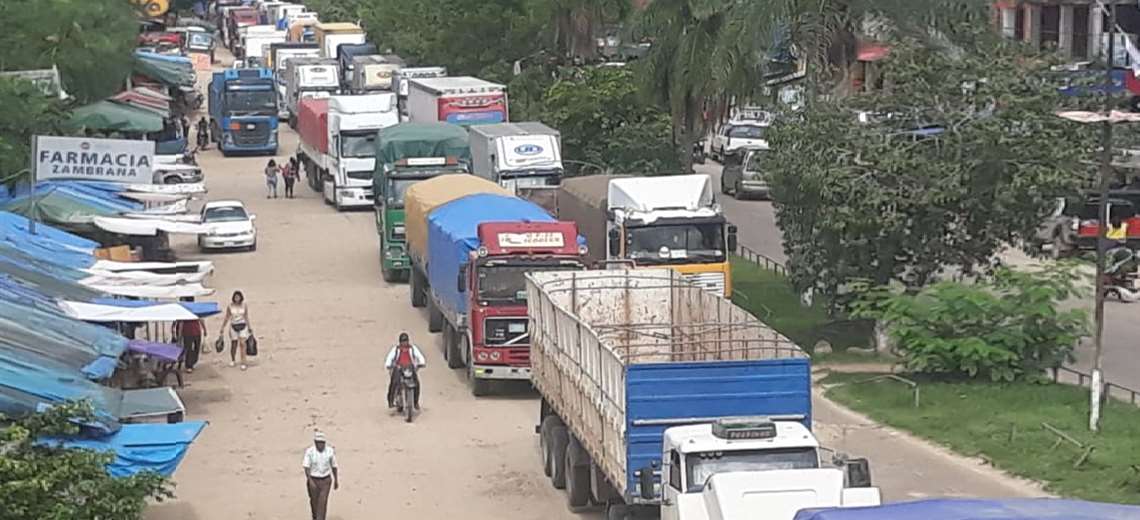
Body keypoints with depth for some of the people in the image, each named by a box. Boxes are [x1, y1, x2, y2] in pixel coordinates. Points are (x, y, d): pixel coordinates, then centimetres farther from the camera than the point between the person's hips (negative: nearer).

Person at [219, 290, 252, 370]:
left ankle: (243, 363, -16)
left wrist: (249, 328, 11)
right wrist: (222, 328, 6)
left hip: (243, 326, -1)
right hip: (233, 326, 1)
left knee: (242, 343, -15)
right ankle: (233, 360, 34)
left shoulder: (244, 306, -2)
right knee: (233, 345, 8)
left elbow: (246, 317, 7)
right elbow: (227, 318, 6)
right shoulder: (230, 306, -3)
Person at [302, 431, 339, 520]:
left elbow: (333, 466, 4)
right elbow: (306, 467, -19)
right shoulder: (309, 452, -15)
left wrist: (336, 480, 11)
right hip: (313, 480, 0)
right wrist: (310, 481, -32)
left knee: (322, 502, -11)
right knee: (314, 501, 15)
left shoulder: (329, 451, -8)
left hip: (325, 480, 0)